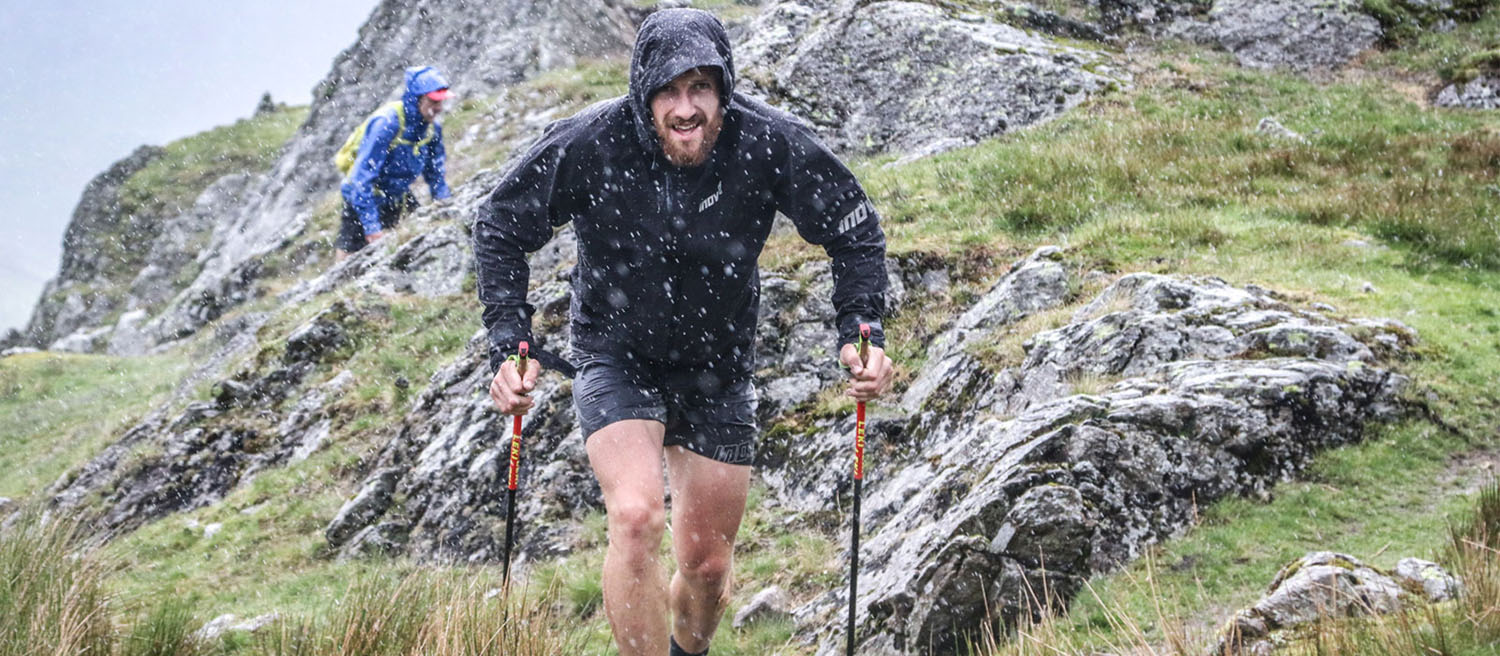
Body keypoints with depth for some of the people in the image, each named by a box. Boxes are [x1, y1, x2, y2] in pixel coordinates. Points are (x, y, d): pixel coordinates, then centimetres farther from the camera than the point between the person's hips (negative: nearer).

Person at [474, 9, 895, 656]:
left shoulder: (770, 144, -21)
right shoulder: (587, 144, -23)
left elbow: (854, 228, -5)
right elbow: (500, 226, -8)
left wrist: (861, 329, -17)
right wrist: (509, 343, -17)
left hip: (718, 371, 2)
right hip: (617, 358, -2)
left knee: (708, 565, 9)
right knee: (636, 518, -27)